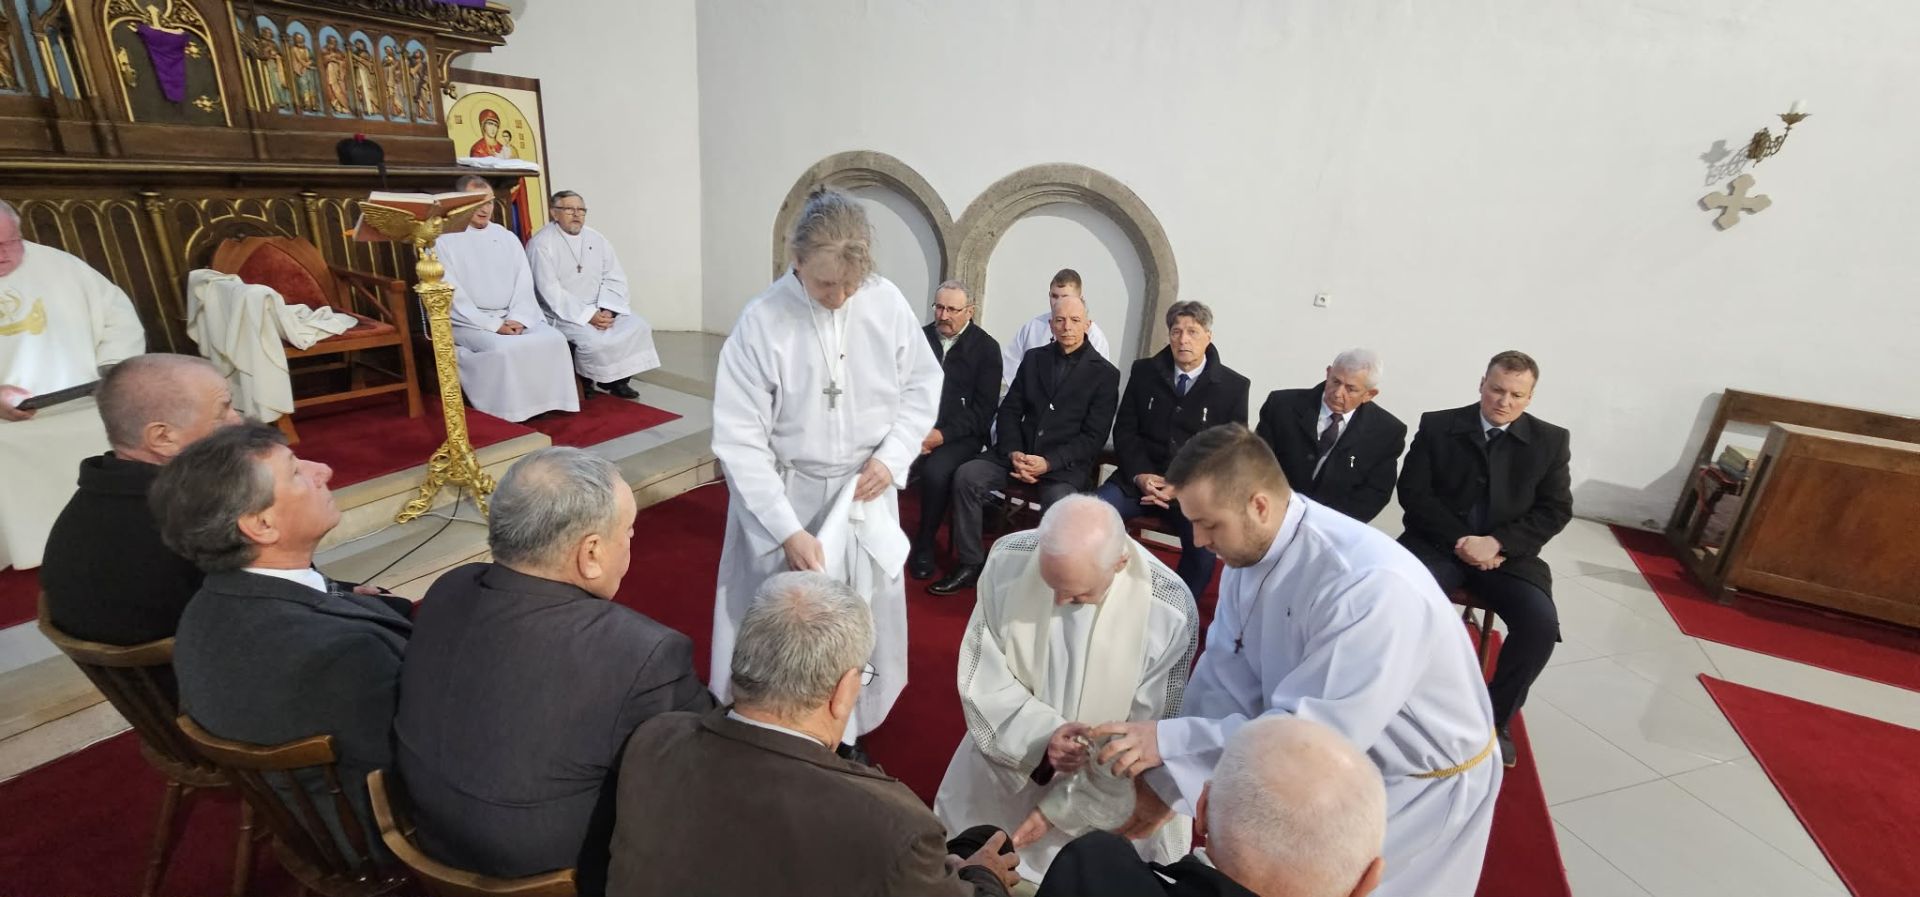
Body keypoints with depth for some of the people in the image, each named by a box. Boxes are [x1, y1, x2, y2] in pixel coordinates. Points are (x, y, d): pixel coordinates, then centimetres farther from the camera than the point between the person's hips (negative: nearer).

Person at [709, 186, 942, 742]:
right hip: (785, 498, -3)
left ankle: (851, 729, 40)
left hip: (866, 493, 3)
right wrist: (788, 530, -21)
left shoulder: (886, 302, -10)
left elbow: (922, 385, 4)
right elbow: (740, 441, -17)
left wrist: (892, 455, -10)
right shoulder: (761, 321, -19)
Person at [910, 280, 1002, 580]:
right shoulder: (920, 338, 12)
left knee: (935, 470, -32)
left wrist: (943, 434, -15)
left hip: (960, 434, -2)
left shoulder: (986, 347, 3)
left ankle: (924, 545, -8)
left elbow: (983, 409, -3)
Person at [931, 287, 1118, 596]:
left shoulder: (1105, 373, 1)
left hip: (1066, 464, -4)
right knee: (966, 475, -19)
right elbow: (1009, 410, 10)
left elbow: (1094, 437, -5)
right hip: (1020, 453, 4)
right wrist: (1014, 453, -9)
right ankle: (970, 563, -9)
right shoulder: (1034, 358, 13)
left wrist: (1049, 462, -18)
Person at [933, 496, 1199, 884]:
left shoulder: (1170, 612, -27)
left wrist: (1058, 809, -12)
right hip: (1003, 760, 3)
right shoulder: (1009, 559, -22)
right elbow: (981, 677, -14)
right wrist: (1041, 734, -29)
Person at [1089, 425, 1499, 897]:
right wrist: (1168, 782, -15)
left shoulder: (1370, 586, -34)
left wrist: (1169, 741, -31)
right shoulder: (1250, 550, -13)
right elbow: (1225, 676, -10)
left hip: (1421, 788, -5)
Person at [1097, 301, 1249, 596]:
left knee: (1203, 544, -30)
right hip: (1140, 478, 2)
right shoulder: (1144, 371, 7)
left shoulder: (1233, 386, 1)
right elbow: (1124, 430, 7)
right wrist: (1140, 475, -11)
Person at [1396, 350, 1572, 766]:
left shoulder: (1549, 440, 7)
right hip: (1438, 543, -2)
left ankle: (1495, 718, 0)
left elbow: (1556, 509, 1)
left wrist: (1496, 543, -15)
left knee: (1541, 625, -23)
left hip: (1508, 553, 2)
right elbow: (1413, 492, -3)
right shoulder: (1437, 425, 2)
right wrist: (1460, 539, -14)